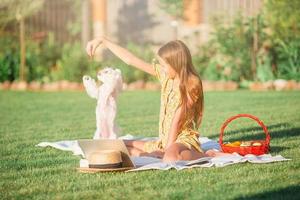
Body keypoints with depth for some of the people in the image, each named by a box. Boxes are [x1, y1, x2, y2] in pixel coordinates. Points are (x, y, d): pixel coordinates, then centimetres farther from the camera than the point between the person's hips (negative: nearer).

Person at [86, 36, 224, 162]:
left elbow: (177, 120, -16)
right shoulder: (166, 75, 7)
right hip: (163, 140, 8)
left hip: (183, 139, -8)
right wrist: (103, 41, 10)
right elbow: (131, 60, 10)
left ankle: (206, 155, -14)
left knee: (171, 159, -43)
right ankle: (159, 156, -13)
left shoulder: (191, 85, -12)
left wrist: (168, 149, -19)